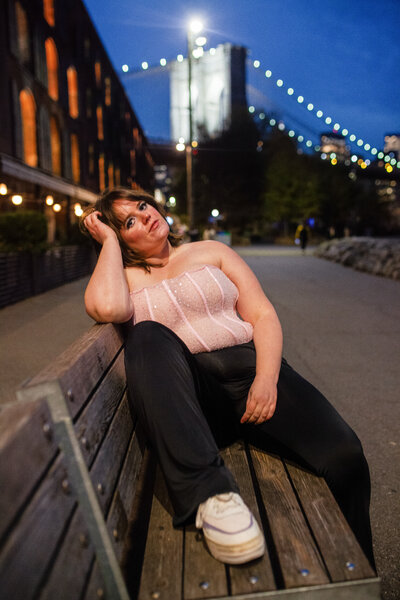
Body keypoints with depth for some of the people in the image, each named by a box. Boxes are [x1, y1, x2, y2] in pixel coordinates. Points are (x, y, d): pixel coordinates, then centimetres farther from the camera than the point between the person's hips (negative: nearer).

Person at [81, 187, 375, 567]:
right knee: (148, 336, -31)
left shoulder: (210, 251, 19)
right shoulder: (126, 276, 14)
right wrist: (109, 241, 5)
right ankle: (209, 492, -38)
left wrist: (267, 379, -10)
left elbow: (262, 314, 9)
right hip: (187, 393, -1)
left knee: (343, 456, -22)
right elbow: (106, 308, -13)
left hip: (249, 367, 2)